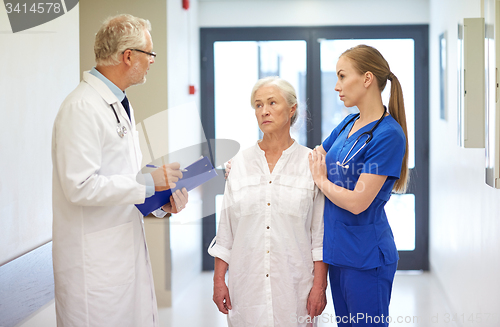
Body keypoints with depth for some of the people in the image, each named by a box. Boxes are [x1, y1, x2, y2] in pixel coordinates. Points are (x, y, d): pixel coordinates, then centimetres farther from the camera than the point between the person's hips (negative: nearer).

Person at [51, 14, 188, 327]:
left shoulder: (121, 105, 16)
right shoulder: (82, 108, -17)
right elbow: (80, 186, -24)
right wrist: (149, 183, -17)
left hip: (129, 248, 10)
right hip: (95, 258, -9)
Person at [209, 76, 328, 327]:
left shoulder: (311, 163, -1)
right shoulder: (239, 163, 6)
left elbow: (321, 233, -1)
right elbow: (225, 229, 7)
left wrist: (319, 286, -6)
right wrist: (218, 279, 3)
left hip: (294, 284, -2)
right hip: (247, 284, 2)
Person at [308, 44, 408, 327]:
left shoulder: (388, 135, -19)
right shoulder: (348, 124, 7)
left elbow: (357, 202, -22)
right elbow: (312, 161, 16)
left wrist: (322, 180, -6)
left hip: (365, 257, -8)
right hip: (338, 250, 8)